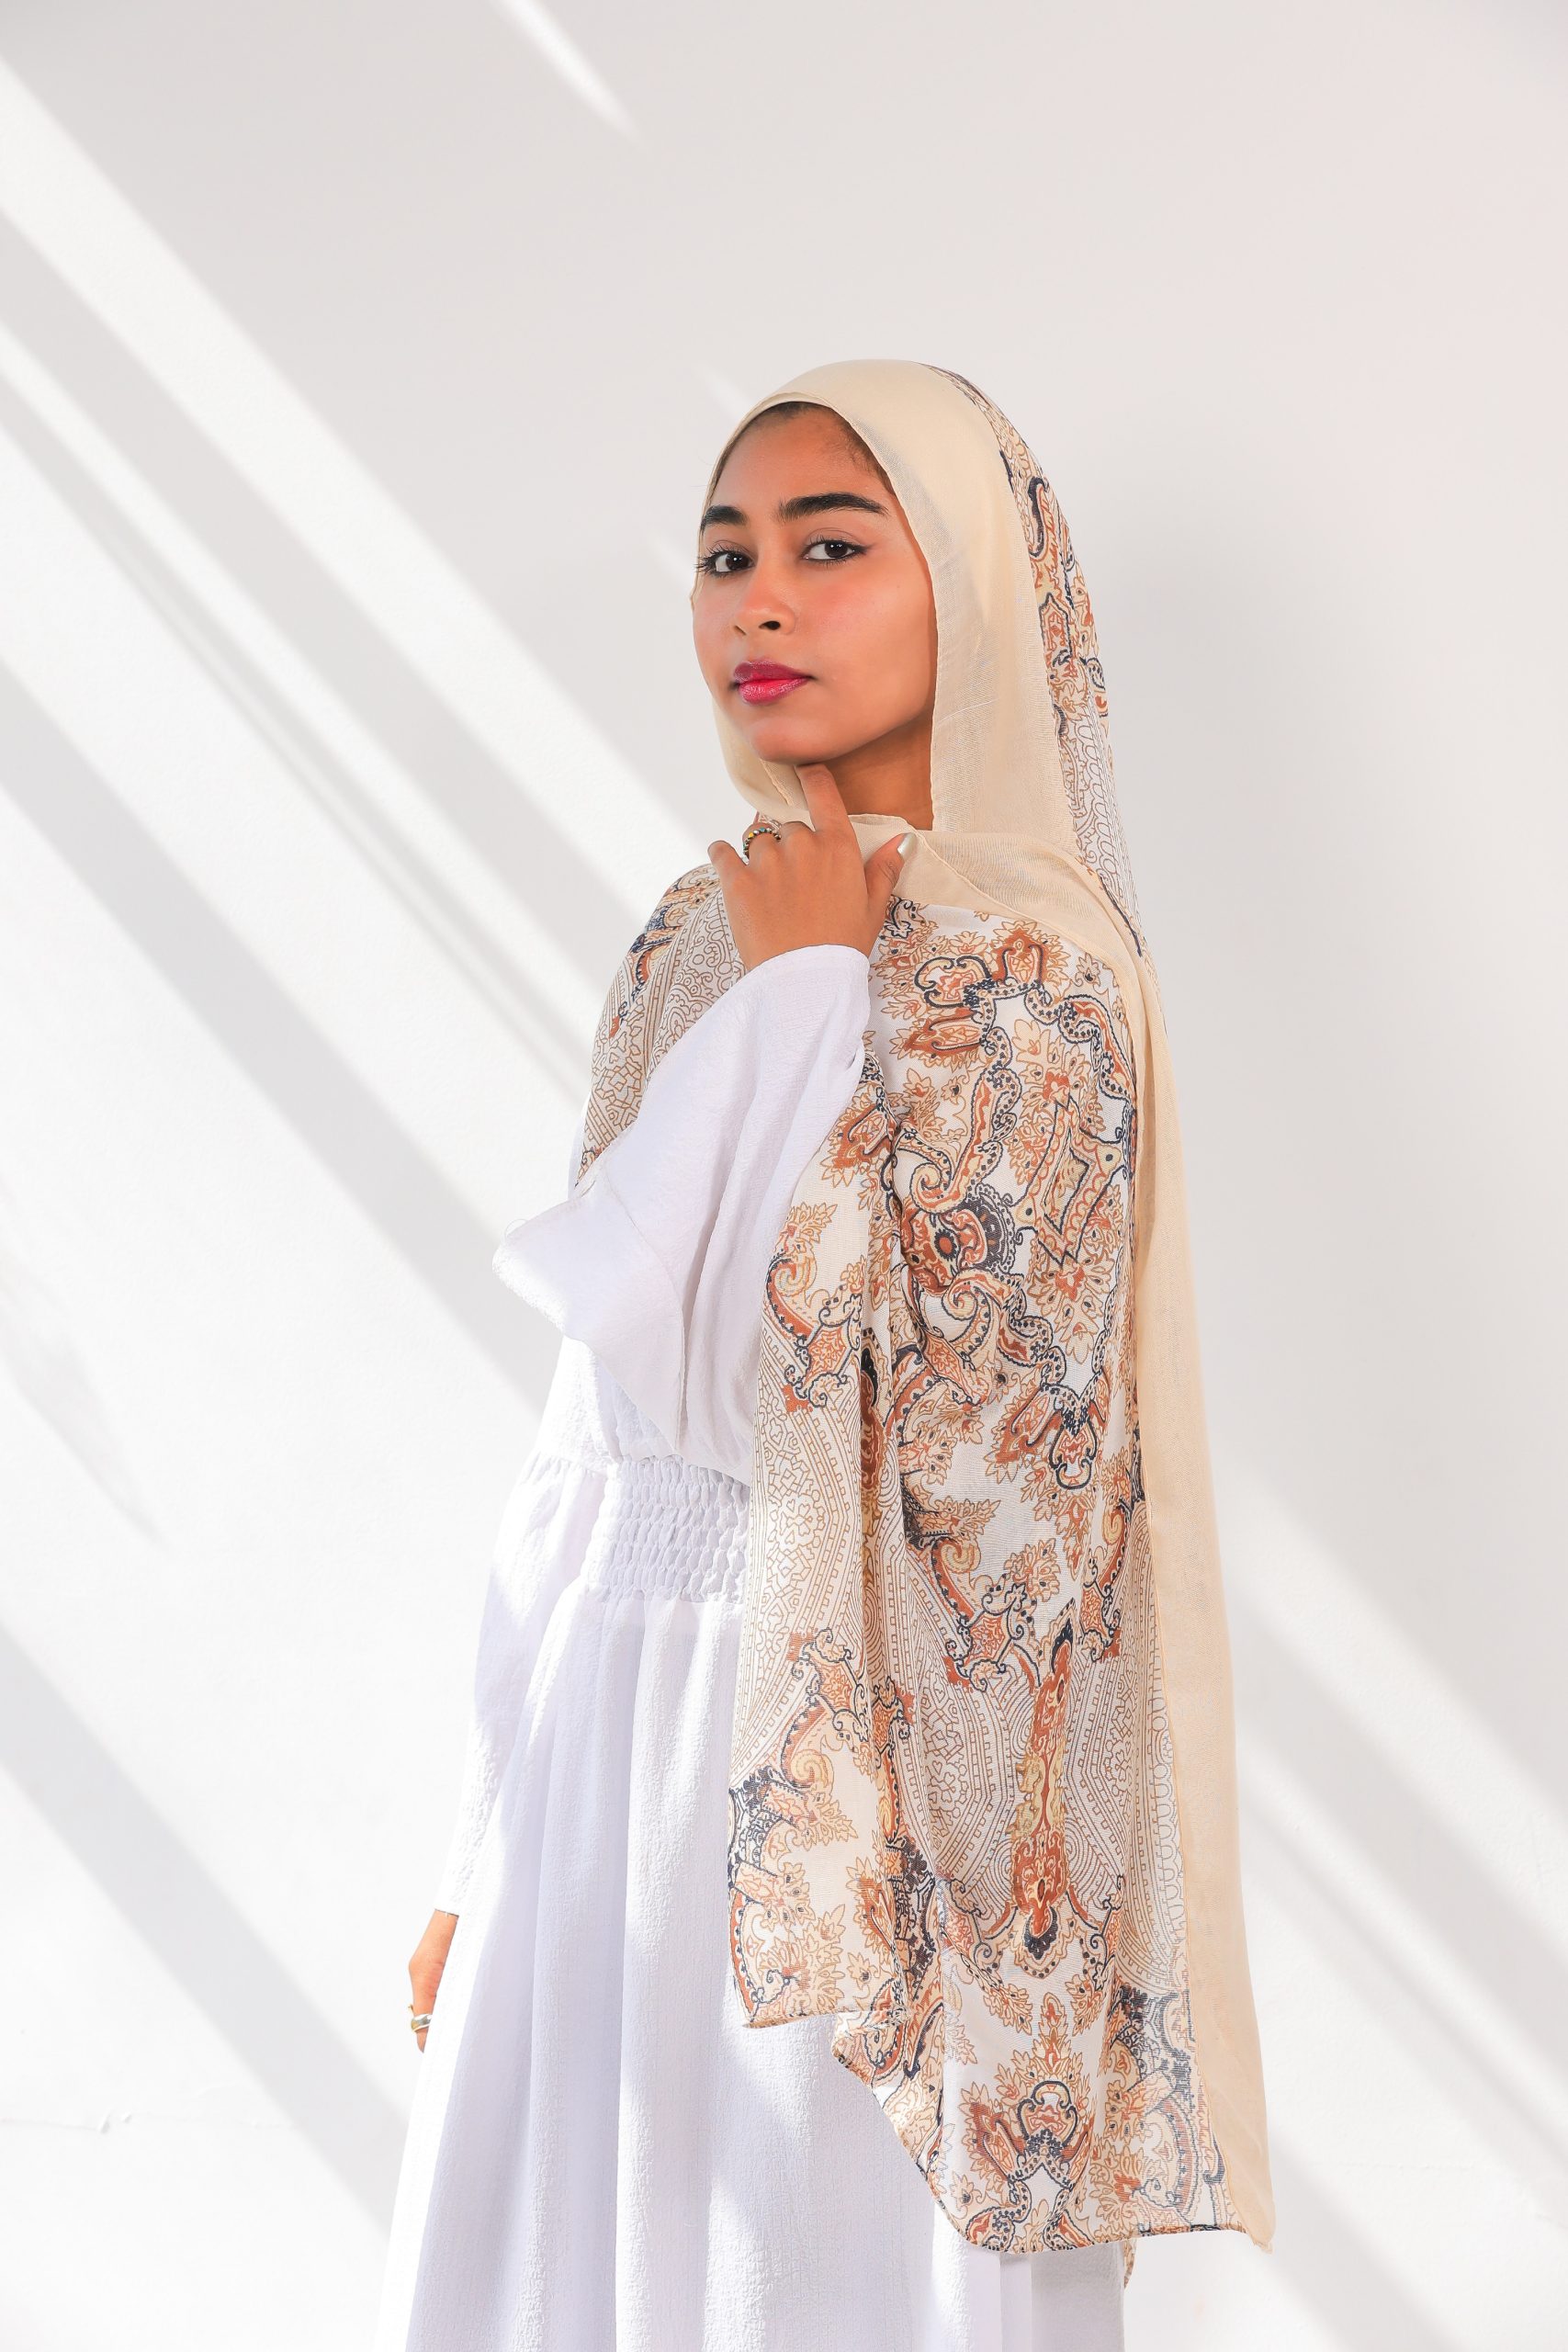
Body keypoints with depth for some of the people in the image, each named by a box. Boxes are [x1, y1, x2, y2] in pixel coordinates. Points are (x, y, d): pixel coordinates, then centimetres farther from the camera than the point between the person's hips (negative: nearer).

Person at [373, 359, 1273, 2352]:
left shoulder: (1030, 971, -13)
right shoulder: (703, 939, 8)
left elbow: (790, 1386, -23)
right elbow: (608, 1418, 11)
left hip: (838, 1752, -7)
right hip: (611, 1733, 7)